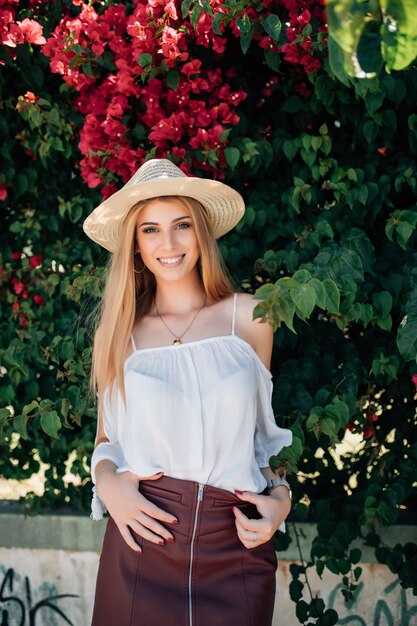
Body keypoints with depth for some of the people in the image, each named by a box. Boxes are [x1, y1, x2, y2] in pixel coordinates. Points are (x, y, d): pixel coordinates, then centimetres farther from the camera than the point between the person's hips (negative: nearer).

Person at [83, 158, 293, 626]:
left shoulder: (247, 317, 3)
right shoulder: (117, 332, 5)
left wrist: (280, 495, -2)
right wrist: (107, 480, -6)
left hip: (235, 548, 0)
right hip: (142, 541, 1)